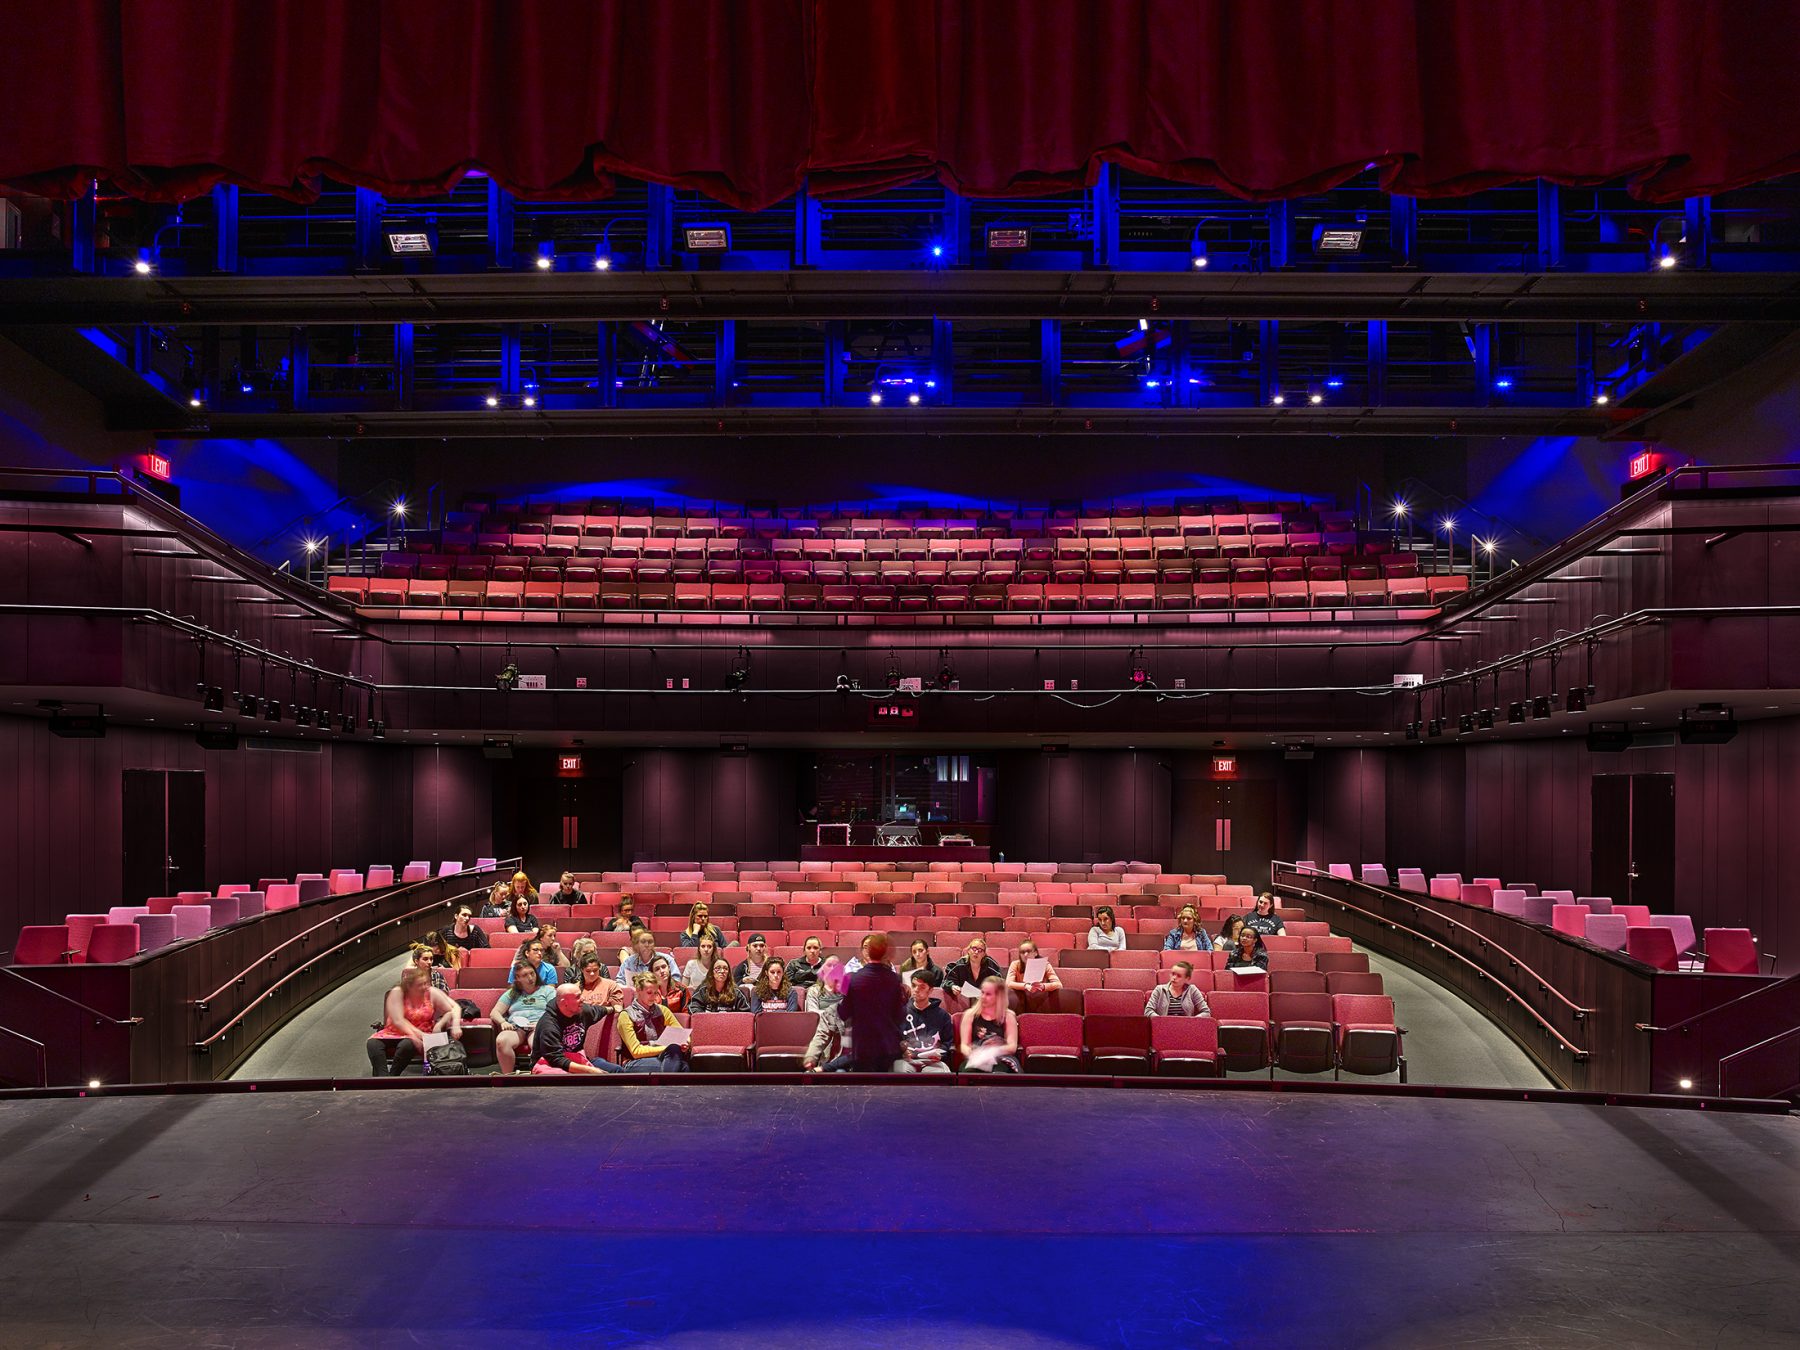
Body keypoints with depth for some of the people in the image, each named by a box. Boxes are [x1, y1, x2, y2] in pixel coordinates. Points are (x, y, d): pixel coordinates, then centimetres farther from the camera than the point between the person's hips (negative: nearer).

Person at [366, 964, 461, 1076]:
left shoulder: (432, 993, -5)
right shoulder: (397, 993, -10)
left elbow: (455, 1008, -2)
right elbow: (398, 1020, -17)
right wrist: (417, 1034, -28)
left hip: (421, 1035, -1)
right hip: (395, 1032, 1)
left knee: (407, 1044, -36)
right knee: (373, 1043, -27)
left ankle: (392, 1076, -21)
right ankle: (383, 1077, -32)